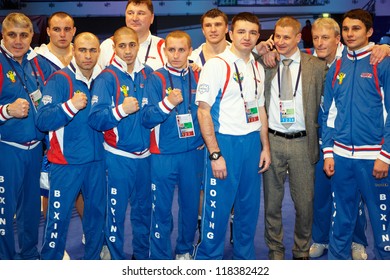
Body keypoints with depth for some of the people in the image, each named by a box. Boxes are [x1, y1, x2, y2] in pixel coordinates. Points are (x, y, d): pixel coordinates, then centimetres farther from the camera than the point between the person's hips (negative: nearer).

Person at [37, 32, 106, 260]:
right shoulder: (60, 79, -9)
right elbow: (42, 121, -20)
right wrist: (70, 105, -33)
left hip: (97, 160, 5)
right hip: (66, 163, -4)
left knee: (97, 213, 14)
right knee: (59, 216, -1)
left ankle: (93, 258, 32)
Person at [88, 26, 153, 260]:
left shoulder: (148, 74, 6)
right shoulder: (107, 78, -7)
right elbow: (95, 119, -15)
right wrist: (121, 110, -27)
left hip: (145, 154, 5)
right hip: (119, 156, -4)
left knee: (144, 207, 15)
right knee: (117, 209, 2)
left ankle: (142, 254, 32)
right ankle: (117, 258, 18)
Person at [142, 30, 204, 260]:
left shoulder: (199, 77, 4)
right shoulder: (156, 79, -4)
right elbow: (147, 119, -11)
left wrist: (203, 139, 5)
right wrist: (167, 102, -26)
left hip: (193, 153, 3)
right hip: (164, 155, -3)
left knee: (191, 204, 13)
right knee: (162, 209, 4)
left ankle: (185, 250, 32)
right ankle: (161, 258, 18)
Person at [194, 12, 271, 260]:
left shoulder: (258, 68, 11)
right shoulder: (216, 65, -9)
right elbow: (203, 111, -12)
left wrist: (265, 147, 11)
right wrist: (215, 154, -16)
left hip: (252, 142, 6)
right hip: (225, 142, -6)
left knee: (249, 206, 14)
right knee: (218, 208, 1)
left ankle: (245, 256, 30)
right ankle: (208, 258, 19)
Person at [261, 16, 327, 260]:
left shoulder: (317, 66, 2)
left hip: (302, 142, 0)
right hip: (272, 140, 1)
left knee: (305, 202, 8)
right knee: (272, 201, 10)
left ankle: (302, 251, 28)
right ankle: (275, 250, 28)